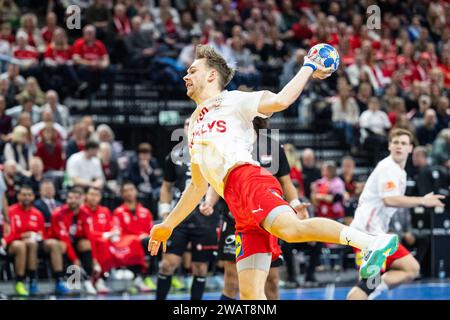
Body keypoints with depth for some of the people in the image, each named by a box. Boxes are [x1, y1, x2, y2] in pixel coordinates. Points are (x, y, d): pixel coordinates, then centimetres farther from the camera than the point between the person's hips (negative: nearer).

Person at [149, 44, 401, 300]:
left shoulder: (231, 100, 15)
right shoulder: (195, 124, 36)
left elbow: (280, 100, -3)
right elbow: (199, 186, 41)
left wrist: (309, 68, 7)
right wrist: (168, 224, 42)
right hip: (241, 211, 7)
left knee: (291, 229, -38)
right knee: (251, 294, -6)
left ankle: (373, 242, -46)